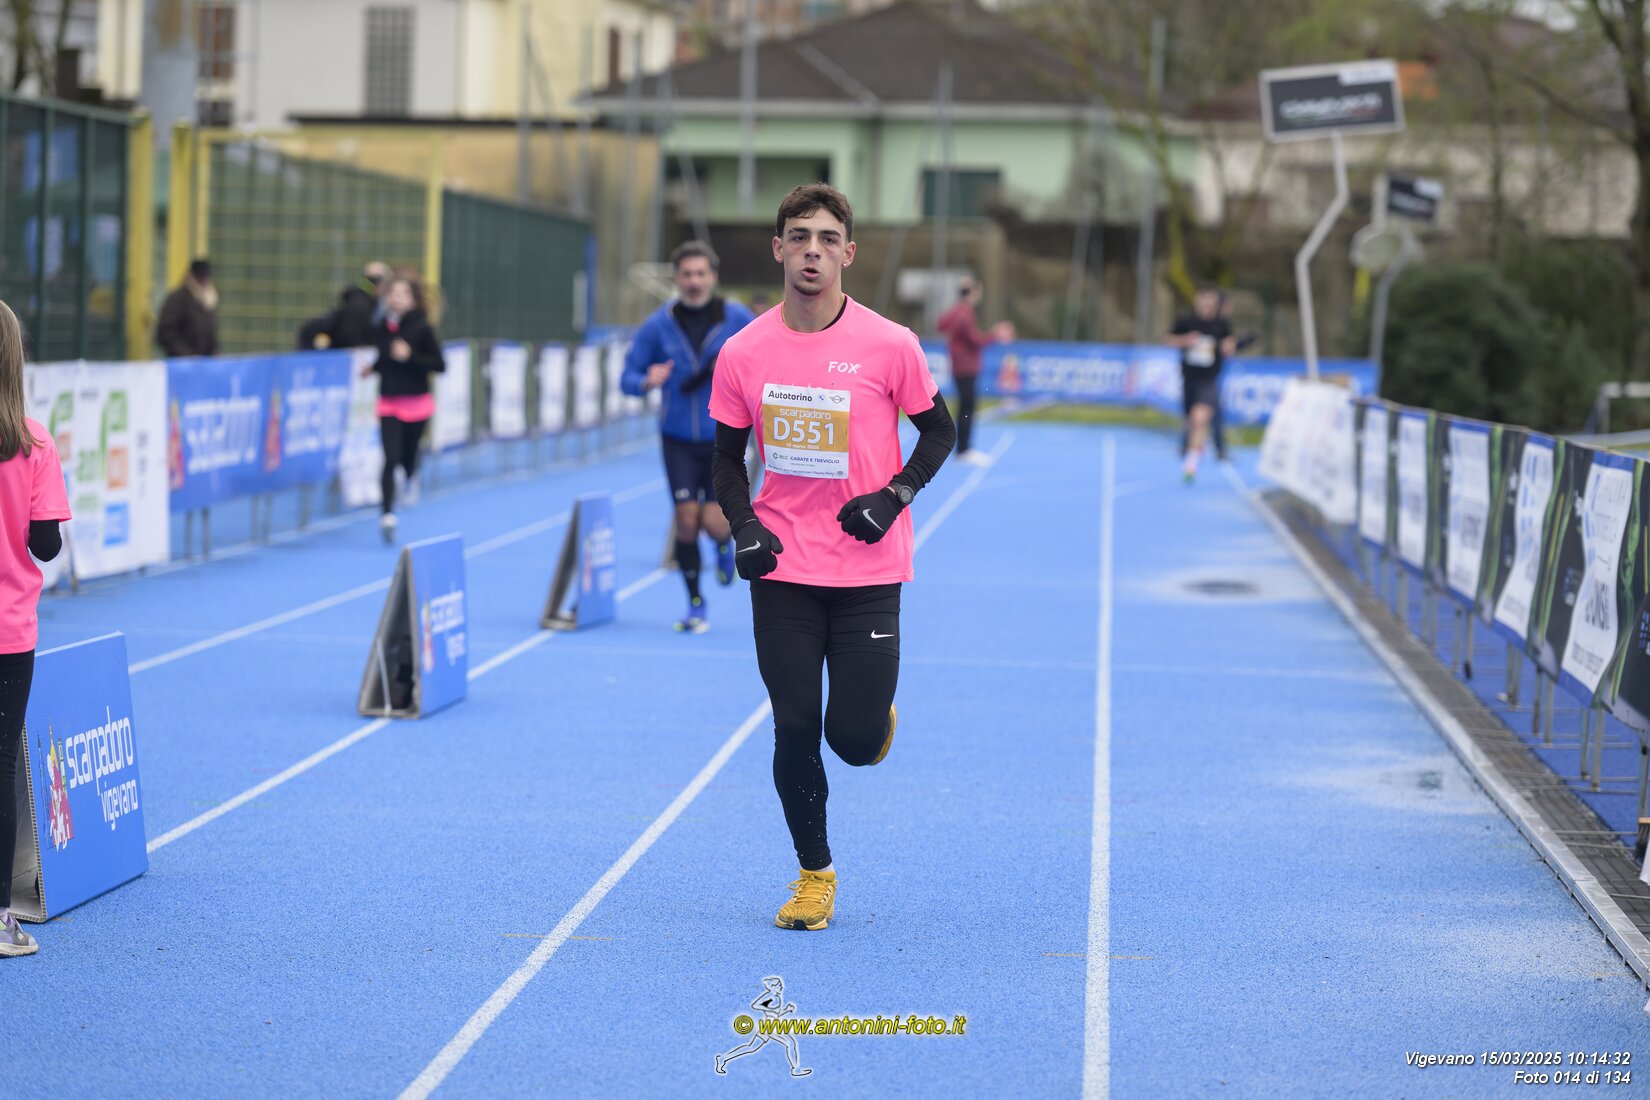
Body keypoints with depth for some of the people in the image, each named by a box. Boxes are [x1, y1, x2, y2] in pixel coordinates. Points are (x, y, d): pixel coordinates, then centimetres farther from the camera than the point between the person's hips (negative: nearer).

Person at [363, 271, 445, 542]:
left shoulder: (423, 328, -10)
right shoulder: (383, 326, 2)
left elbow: (439, 365, -13)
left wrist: (410, 356, -23)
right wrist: (373, 368, 2)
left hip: (416, 402, -2)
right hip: (388, 402, 2)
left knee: (408, 458, 9)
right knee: (390, 458, -11)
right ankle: (388, 514, -13)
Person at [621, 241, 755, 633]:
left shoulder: (737, 318, -6)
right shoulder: (659, 324, -4)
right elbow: (628, 376, -2)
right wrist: (647, 382, -24)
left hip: (723, 439, -1)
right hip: (678, 439, 1)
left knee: (713, 523, -10)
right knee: (686, 520, -7)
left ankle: (724, 542, 30)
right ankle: (696, 605, 10)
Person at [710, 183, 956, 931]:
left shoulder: (889, 346, -8)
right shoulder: (743, 354, -2)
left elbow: (938, 431, 5)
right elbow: (728, 456, 11)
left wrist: (895, 495, -11)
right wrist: (743, 526, -5)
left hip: (867, 569, -2)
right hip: (781, 567, 2)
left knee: (854, 739, -5)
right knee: (794, 729, 2)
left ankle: (877, 717, 33)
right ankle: (814, 875, 20)